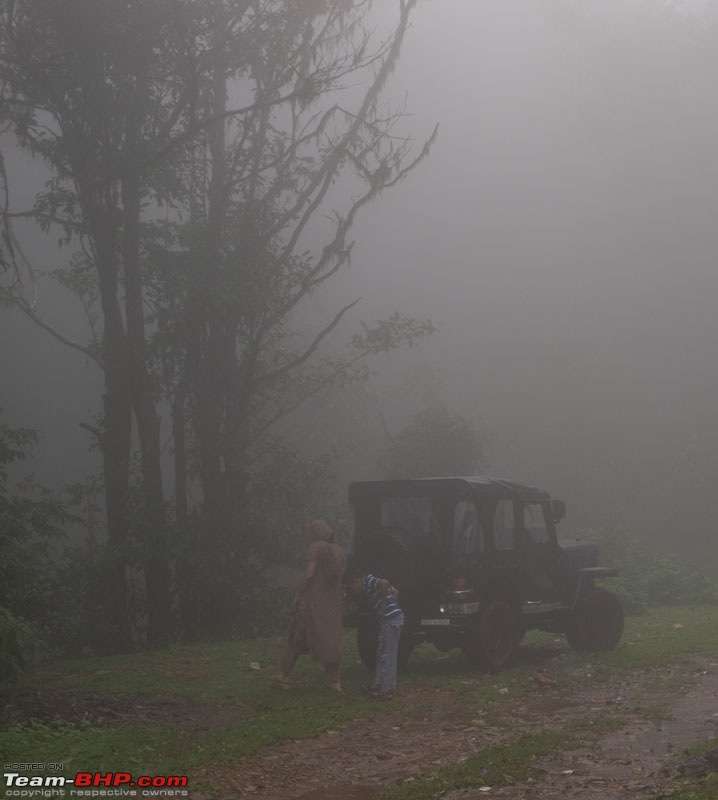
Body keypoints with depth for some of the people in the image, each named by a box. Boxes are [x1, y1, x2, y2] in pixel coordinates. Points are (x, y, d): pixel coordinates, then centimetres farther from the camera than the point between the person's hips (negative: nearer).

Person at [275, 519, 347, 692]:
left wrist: (298, 595, -8)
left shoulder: (316, 547, -8)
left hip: (313, 600, -5)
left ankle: (284, 676, 7)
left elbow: (309, 574, -14)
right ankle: (334, 681, 8)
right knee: (331, 639, 9)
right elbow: (341, 576, 10)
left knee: (297, 637, 4)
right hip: (333, 603, 5)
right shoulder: (340, 551, 11)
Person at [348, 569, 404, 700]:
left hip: (391, 619, -10)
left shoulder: (368, 582, -8)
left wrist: (383, 607, -20)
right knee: (381, 653, 16)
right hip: (395, 617, 10)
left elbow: (384, 583, -27)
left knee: (387, 654, -6)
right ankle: (379, 684, 21)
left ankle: (387, 689, -4)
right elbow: (395, 591, 27)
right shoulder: (372, 583, 20)